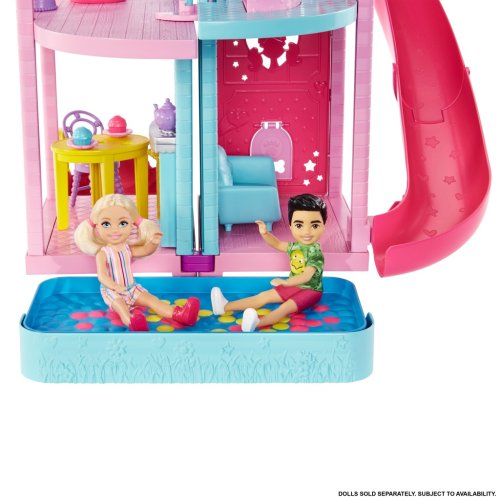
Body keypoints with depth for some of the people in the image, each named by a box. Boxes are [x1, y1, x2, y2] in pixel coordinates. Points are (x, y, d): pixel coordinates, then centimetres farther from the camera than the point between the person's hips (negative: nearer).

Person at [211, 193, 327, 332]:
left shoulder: (316, 253, -24)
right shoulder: (295, 246, 2)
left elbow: (306, 276, -34)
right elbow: (278, 244, 18)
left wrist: (285, 282, -45)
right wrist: (265, 234, -2)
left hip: (310, 290, -9)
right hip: (294, 285, 9)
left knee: (286, 307, -32)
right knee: (264, 296, 4)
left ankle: (258, 322, -59)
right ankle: (225, 307, 2)